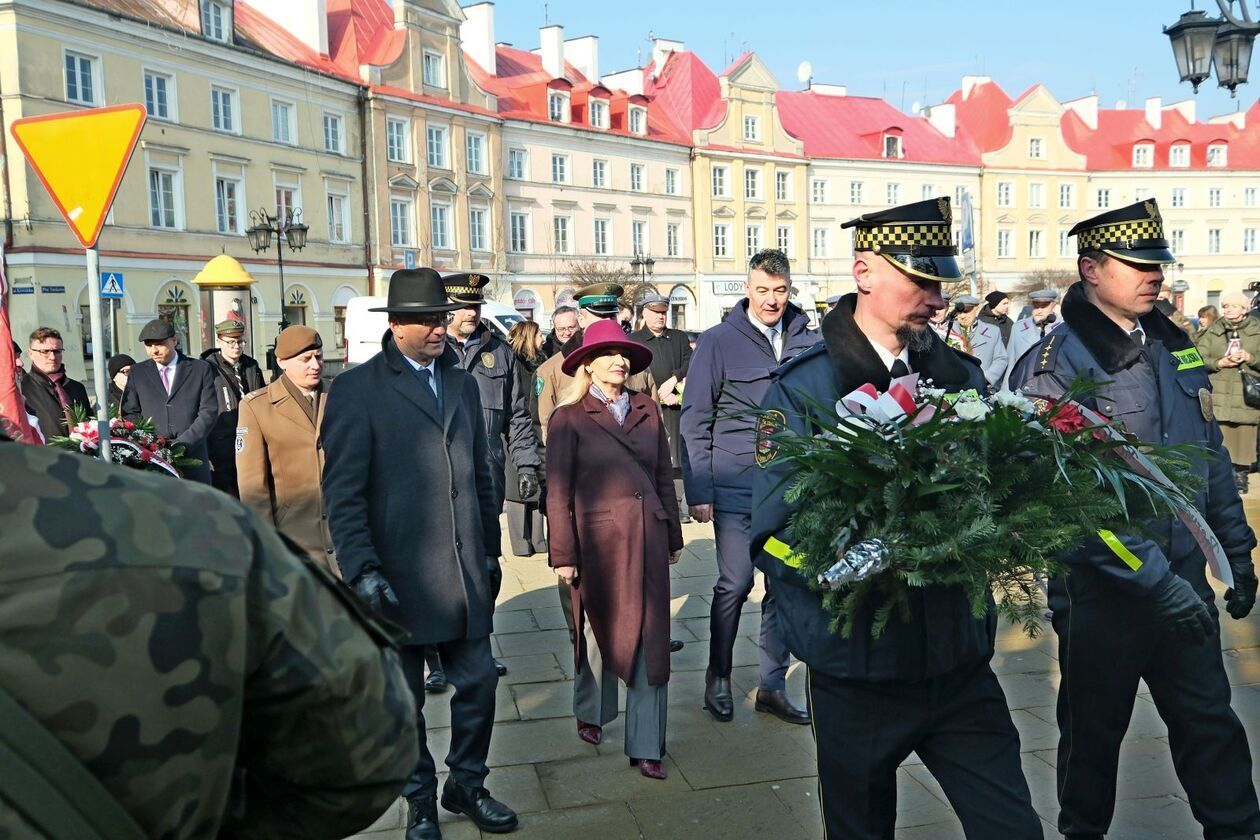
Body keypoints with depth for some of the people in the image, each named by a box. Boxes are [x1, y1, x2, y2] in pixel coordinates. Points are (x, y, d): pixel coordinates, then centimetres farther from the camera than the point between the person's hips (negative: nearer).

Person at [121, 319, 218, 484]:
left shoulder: (200, 369, 6)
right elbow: (129, 413, 10)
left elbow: (209, 412, 0)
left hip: (192, 459, -1)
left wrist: (182, 444, -12)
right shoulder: (137, 372, 13)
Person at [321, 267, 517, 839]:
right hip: (399, 574, -4)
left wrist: (491, 550, 14)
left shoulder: (463, 383, 11)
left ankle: (466, 784, 33)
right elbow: (342, 492, -10)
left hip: (466, 572, 5)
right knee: (404, 697, 11)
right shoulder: (357, 389, -7)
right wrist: (362, 570, -16)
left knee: (479, 683, 10)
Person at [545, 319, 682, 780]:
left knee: (650, 640, 3)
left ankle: (645, 746, 13)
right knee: (601, 631, 13)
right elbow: (558, 492, -5)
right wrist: (563, 554, -8)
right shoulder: (570, 417, -4)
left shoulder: (648, 410, 8)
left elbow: (664, 478, 13)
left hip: (647, 538, 3)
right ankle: (590, 714, 40)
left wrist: (673, 535, 13)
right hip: (599, 539, -3)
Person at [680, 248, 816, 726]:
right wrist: (698, 492, -7)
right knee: (735, 584, 0)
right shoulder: (718, 342, -3)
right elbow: (695, 421, -3)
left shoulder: (808, 341, 4)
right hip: (736, 486, -3)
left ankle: (772, 686, 22)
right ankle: (718, 677, 21)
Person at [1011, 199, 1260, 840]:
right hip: (1103, 591, -5)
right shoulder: (1054, 366, -17)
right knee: (1094, 731, 13)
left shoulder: (1174, 347, 6)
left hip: (1184, 578, 6)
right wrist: (1157, 581, -23)